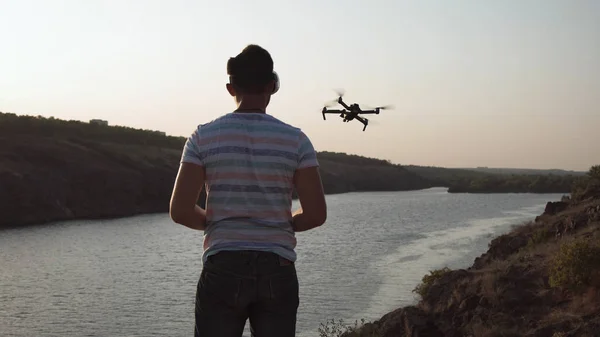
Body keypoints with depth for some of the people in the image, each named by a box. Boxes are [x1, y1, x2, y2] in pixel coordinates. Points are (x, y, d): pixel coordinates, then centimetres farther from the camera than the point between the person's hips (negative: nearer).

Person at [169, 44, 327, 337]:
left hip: (223, 270, 0)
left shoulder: (203, 137, -2)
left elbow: (180, 211, -7)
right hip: (277, 272, 1)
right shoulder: (295, 139, -2)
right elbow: (316, 214, -4)